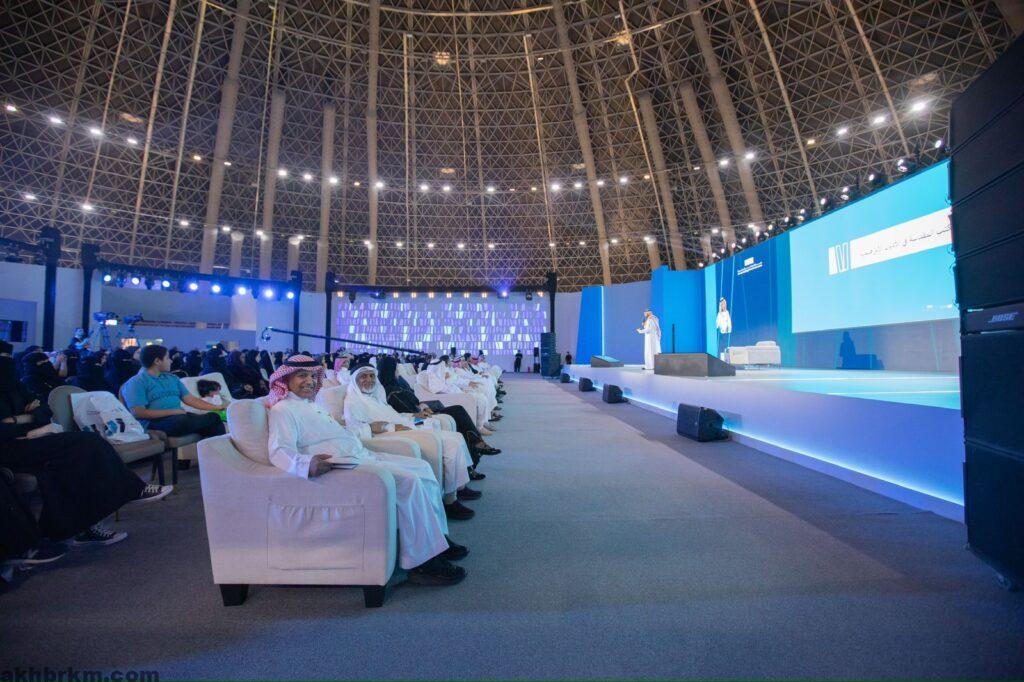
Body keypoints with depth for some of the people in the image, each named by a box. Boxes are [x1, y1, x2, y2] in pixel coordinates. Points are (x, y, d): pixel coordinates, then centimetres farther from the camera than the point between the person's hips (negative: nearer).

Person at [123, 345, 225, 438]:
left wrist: (217, 408, 8)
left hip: (180, 417, 6)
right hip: (155, 422, -6)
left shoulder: (172, 378, 23)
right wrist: (172, 411, -15)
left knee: (213, 416, -27)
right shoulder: (135, 382, 1)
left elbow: (190, 399, 19)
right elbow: (138, 412, -11)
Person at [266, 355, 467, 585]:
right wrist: (306, 463, -38)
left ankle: (436, 537, 8)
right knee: (408, 480, -24)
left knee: (422, 468, 2)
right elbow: (280, 451, -19)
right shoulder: (283, 410, -4)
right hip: (338, 466, -10)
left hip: (361, 455, 10)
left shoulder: (313, 404, 24)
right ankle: (421, 562, -17)